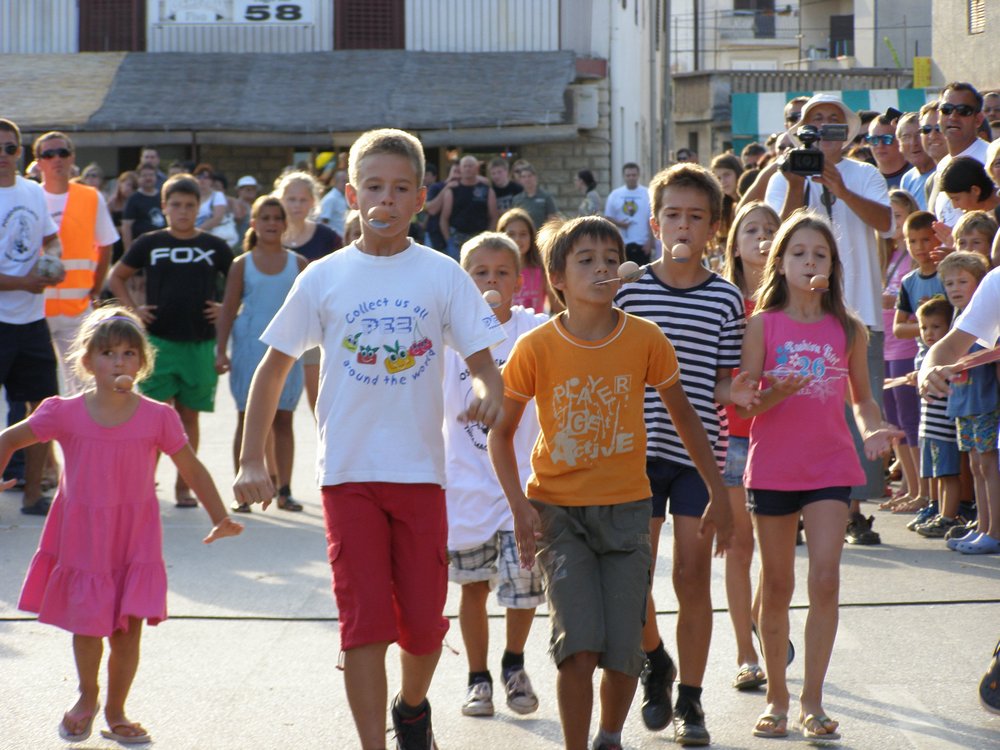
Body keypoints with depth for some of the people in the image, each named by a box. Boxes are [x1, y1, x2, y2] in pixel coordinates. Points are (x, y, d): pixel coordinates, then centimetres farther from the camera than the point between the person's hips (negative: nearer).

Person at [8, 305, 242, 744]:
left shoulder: (157, 418, -4)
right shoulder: (65, 415, -5)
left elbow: (192, 470, 4)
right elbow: (9, 439, 7)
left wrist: (220, 519, 1)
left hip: (136, 540, 0)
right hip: (82, 538, 0)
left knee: (129, 628, -2)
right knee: (88, 624, -1)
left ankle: (115, 713, 18)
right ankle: (87, 697, 28)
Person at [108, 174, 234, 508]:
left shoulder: (215, 247, 5)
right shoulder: (150, 244, 4)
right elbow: (117, 276, 15)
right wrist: (133, 308, 4)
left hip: (200, 343, 1)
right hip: (158, 339, -1)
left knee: (188, 415, 6)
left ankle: (183, 485, 13)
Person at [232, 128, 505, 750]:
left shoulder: (443, 275, 2)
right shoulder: (324, 278, 2)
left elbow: (482, 359, 2)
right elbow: (274, 367, 8)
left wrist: (489, 392, -22)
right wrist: (253, 460, 2)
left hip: (421, 471, 1)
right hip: (349, 472, -1)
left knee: (424, 623, 6)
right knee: (364, 622, -6)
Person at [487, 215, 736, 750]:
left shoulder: (645, 339, -4)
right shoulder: (535, 347, -8)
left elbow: (683, 417, 10)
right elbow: (501, 432, 3)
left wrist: (719, 493, 12)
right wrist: (520, 506, -7)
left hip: (625, 509, 1)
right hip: (558, 511, -1)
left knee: (623, 651, -1)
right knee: (579, 645, -15)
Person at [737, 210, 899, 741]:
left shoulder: (848, 329, 5)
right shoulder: (762, 325, 0)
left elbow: (861, 398, 14)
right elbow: (746, 405, -3)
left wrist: (873, 429, -6)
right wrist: (777, 394, -24)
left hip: (831, 467, 0)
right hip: (772, 467, 0)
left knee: (824, 579, -12)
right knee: (776, 587, 7)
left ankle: (812, 700, -5)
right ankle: (777, 696, 21)